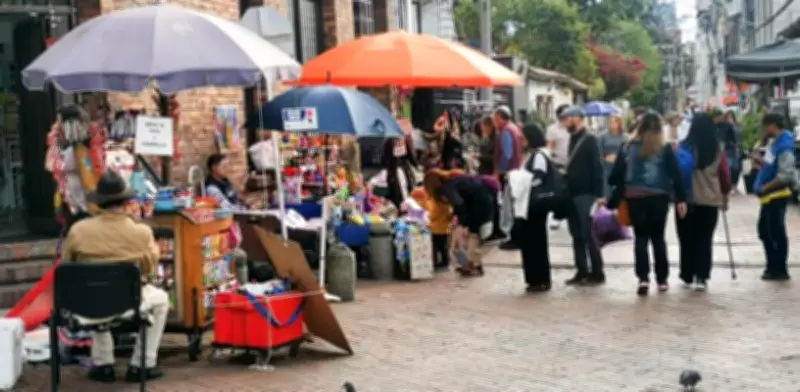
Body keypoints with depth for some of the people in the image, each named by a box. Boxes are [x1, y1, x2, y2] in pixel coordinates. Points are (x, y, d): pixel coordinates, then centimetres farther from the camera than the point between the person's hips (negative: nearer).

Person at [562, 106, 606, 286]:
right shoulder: (574, 139, 14)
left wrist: (598, 194, -19)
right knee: (577, 235, 9)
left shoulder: (589, 140, -10)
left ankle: (597, 273, 2)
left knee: (588, 235, -5)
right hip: (573, 194, 8)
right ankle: (582, 272, 14)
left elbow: (597, 168, -15)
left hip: (585, 194, -8)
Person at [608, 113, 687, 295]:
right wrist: (681, 199, 1)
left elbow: (617, 175, 4)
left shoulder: (628, 148, 4)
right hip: (659, 197, 0)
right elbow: (676, 175, -2)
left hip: (634, 197, 0)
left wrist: (615, 199, 10)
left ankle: (643, 278, -10)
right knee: (658, 237, 11)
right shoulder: (665, 149, 1)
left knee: (641, 237, 4)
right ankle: (662, 279, 16)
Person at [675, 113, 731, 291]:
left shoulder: (684, 147, -8)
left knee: (687, 239, 11)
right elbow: (725, 173, 5)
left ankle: (688, 276, 18)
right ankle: (702, 277, -3)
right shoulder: (718, 149, -1)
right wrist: (725, 193, 19)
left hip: (686, 199, -1)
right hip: (711, 200, 1)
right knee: (705, 240, 6)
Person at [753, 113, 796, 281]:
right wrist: (761, 161, 4)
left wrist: (765, 187, -16)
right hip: (770, 196, 10)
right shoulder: (775, 144, 11)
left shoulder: (784, 146, -19)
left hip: (777, 195, -10)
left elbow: (785, 176, -23)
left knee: (777, 232, -2)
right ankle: (773, 267, 26)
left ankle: (780, 270, 8)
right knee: (764, 230, 16)